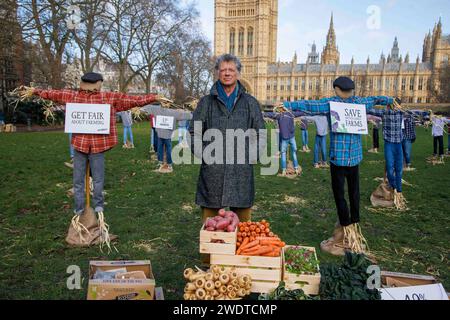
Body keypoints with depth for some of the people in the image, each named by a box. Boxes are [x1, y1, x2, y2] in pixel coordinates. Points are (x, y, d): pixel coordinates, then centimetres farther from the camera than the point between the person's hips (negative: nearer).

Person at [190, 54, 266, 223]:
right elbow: (194, 133, 12)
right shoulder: (206, 102, 10)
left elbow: (261, 134, 15)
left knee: (243, 222, 7)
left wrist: (252, 156, 3)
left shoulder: (251, 103, 12)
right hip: (212, 172, 0)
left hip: (242, 173, 1)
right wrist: (204, 155, 0)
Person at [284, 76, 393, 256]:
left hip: (339, 157, -5)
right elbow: (375, 100, 28)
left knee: (339, 194, 0)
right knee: (354, 192, 13)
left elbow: (308, 105, -11)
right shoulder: (360, 103, 9)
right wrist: (390, 100, 46)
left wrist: (287, 105, -9)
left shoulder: (330, 103, -5)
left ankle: (347, 230, 2)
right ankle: (354, 226, 24)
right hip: (355, 156, 5)